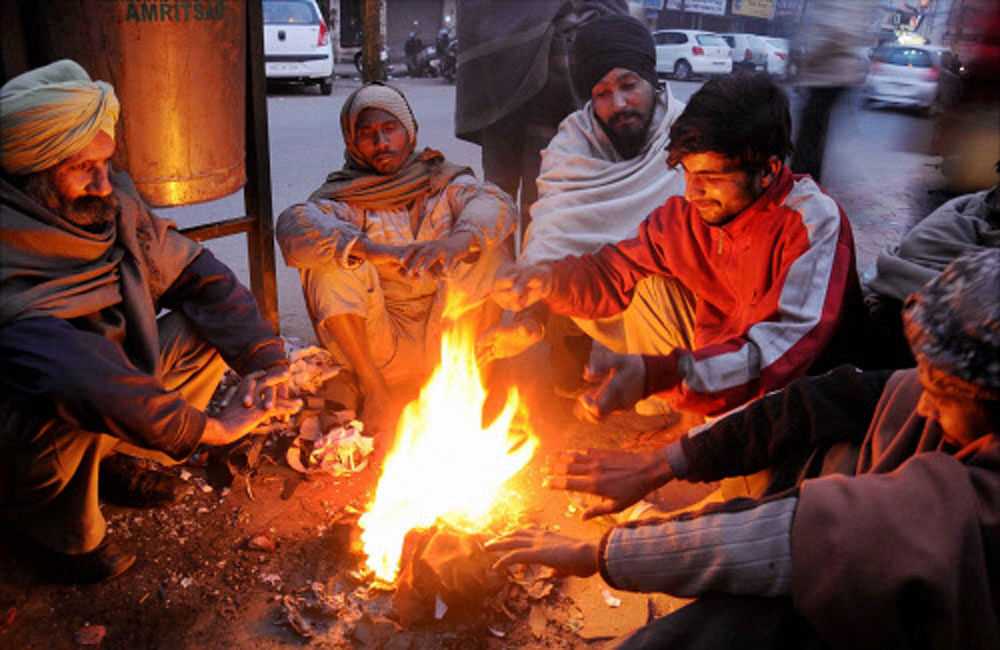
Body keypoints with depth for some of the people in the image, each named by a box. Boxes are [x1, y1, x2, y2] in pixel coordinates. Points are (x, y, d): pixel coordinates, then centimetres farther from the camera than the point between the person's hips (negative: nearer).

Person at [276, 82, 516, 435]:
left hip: (449, 337, 1)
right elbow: (294, 226, -20)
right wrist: (372, 250, -38)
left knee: (486, 240, -16)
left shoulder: (441, 179, 8)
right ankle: (374, 391, -13)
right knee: (332, 260, -21)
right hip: (382, 347, 0)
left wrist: (458, 241, -36)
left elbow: (496, 203, -13)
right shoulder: (343, 197, 2)